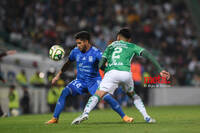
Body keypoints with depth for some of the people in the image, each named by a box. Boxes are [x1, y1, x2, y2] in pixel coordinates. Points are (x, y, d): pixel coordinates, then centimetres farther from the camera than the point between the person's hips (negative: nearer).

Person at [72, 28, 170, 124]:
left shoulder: (110, 46, 30)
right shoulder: (132, 46, 28)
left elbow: (101, 65, 20)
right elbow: (147, 54, 14)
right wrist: (160, 70, 10)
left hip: (111, 72, -1)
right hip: (126, 72, 1)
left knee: (98, 95, -7)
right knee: (132, 94, 27)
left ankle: (85, 113, -32)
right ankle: (147, 117, 18)